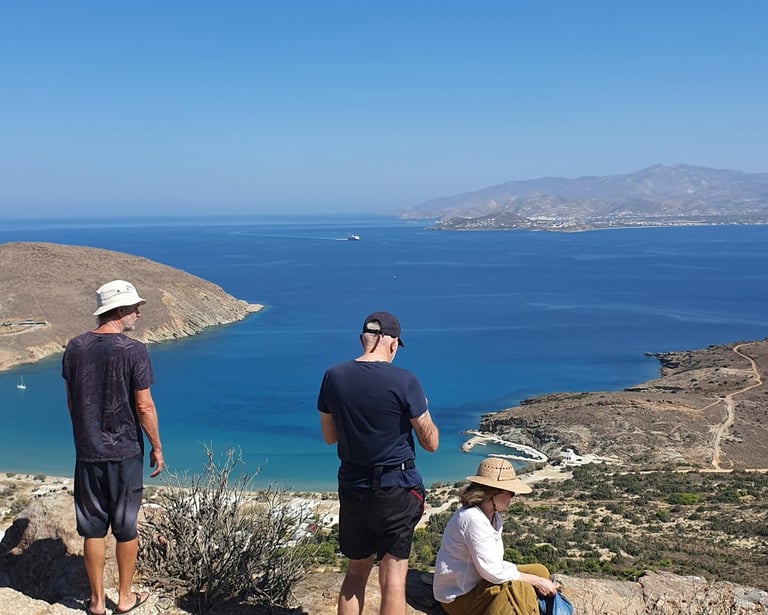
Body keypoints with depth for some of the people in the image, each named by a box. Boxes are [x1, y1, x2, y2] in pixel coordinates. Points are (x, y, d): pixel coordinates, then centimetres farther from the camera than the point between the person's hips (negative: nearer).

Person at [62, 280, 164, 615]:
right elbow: (144, 406, -13)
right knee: (125, 527, 11)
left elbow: (71, 402, 9)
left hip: (87, 453, 4)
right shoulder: (133, 350, -14)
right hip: (125, 452, -4)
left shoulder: (74, 348, 0)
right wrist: (156, 447, -1)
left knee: (92, 528, 11)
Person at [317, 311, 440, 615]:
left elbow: (329, 436, 8)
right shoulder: (405, 382, -15)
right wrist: (422, 409, 10)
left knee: (356, 571, 20)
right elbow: (431, 442, -7)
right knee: (393, 578, 6)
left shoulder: (333, 377, -4)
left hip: (352, 489, 4)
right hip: (396, 491, -4)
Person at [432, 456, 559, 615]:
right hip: (459, 597, -11)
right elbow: (493, 572, -27)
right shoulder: (473, 520, -26)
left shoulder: (493, 517, 4)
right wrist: (536, 581, -17)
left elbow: (495, 564, 6)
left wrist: (538, 580, -6)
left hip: (476, 581, 11)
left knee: (540, 571, 7)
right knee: (522, 590, -31)